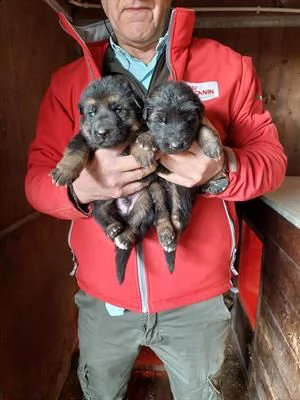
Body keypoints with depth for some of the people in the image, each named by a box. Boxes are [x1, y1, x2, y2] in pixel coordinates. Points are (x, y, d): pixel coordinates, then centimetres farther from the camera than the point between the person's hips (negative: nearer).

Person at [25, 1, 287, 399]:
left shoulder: (227, 65, -5)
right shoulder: (67, 81, -1)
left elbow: (272, 156, -4)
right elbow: (37, 179, -4)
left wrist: (222, 170, -27)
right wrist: (79, 187, -28)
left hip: (198, 296, -1)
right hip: (101, 296, 2)